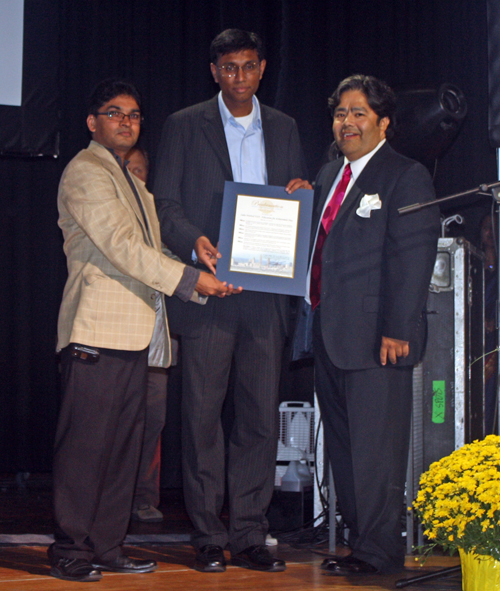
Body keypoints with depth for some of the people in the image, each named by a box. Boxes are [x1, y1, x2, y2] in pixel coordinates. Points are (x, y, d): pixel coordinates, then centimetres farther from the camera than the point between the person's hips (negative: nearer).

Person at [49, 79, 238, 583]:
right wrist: (190, 279, -15)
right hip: (97, 331, -9)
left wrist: (203, 284, 12)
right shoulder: (85, 172, -5)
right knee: (85, 444, -7)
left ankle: (107, 546, 12)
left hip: (136, 333, 9)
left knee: (123, 445, 7)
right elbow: (120, 245, -14)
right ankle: (70, 551, -2)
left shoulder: (132, 182, 25)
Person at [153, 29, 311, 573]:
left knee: (261, 415, 2)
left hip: (265, 294, 3)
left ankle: (249, 536, 9)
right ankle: (208, 538, 4)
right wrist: (194, 241, -18)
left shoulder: (283, 129, 16)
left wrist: (301, 194, -3)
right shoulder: (184, 126, 6)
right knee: (202, 414, -2)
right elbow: (165, 204, 1)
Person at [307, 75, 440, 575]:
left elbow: (413, 258, -13)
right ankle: (358, 540, 21)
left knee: (375, 450, -5)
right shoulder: (329, 176, 19)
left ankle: (378, 552, 1)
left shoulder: (407, 178, -6)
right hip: (329, 338, 8)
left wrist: (397, 330, -17)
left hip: (376, 340, -8)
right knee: (342, 449, 12)